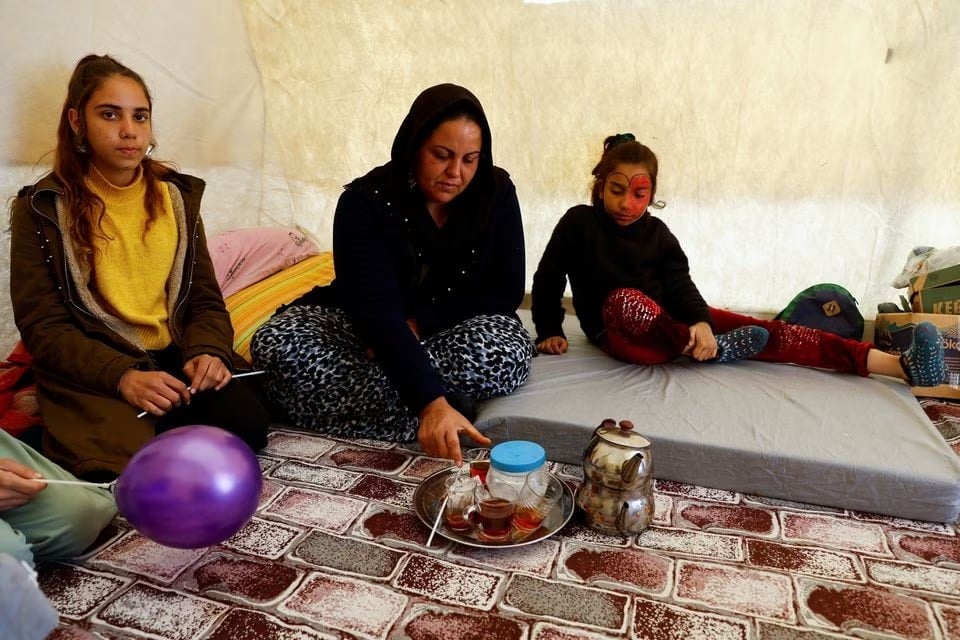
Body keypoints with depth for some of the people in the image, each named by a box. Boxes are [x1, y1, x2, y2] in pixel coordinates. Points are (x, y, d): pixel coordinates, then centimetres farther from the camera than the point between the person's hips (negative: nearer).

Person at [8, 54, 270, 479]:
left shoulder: (177, 194, 10)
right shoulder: (42, 209, 0)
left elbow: (205, 299, 8)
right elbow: (43, 327, -5)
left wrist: (208, 352, -14)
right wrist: (122, 376, -22)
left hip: (175, 360, 6)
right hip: (91, 375, -6)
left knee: (246, 423, -21)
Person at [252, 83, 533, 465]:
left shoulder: (496, 193, -12)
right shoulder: (365, 202, -21)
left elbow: (507, 291, -10)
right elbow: (377, 309, -32)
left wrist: (420, 323, -23)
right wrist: (430, 401, -45)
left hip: (459, 327, 1)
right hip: (367, 328, 0)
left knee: (509, 356, -34)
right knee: (276, 344, -27)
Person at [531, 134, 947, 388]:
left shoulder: (656, 233, 4)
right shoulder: (579, 223, -6)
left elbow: (680, 285, -5)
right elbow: (548, 279, -1)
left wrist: (701, 322, -25)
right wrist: (550, 332, -7)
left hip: (669, 323, 4)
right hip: (622, 336, -4)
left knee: (761, 330, -14)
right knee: (624, 300, -41)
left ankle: (902, 366, -18)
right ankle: (715, 349, -21)